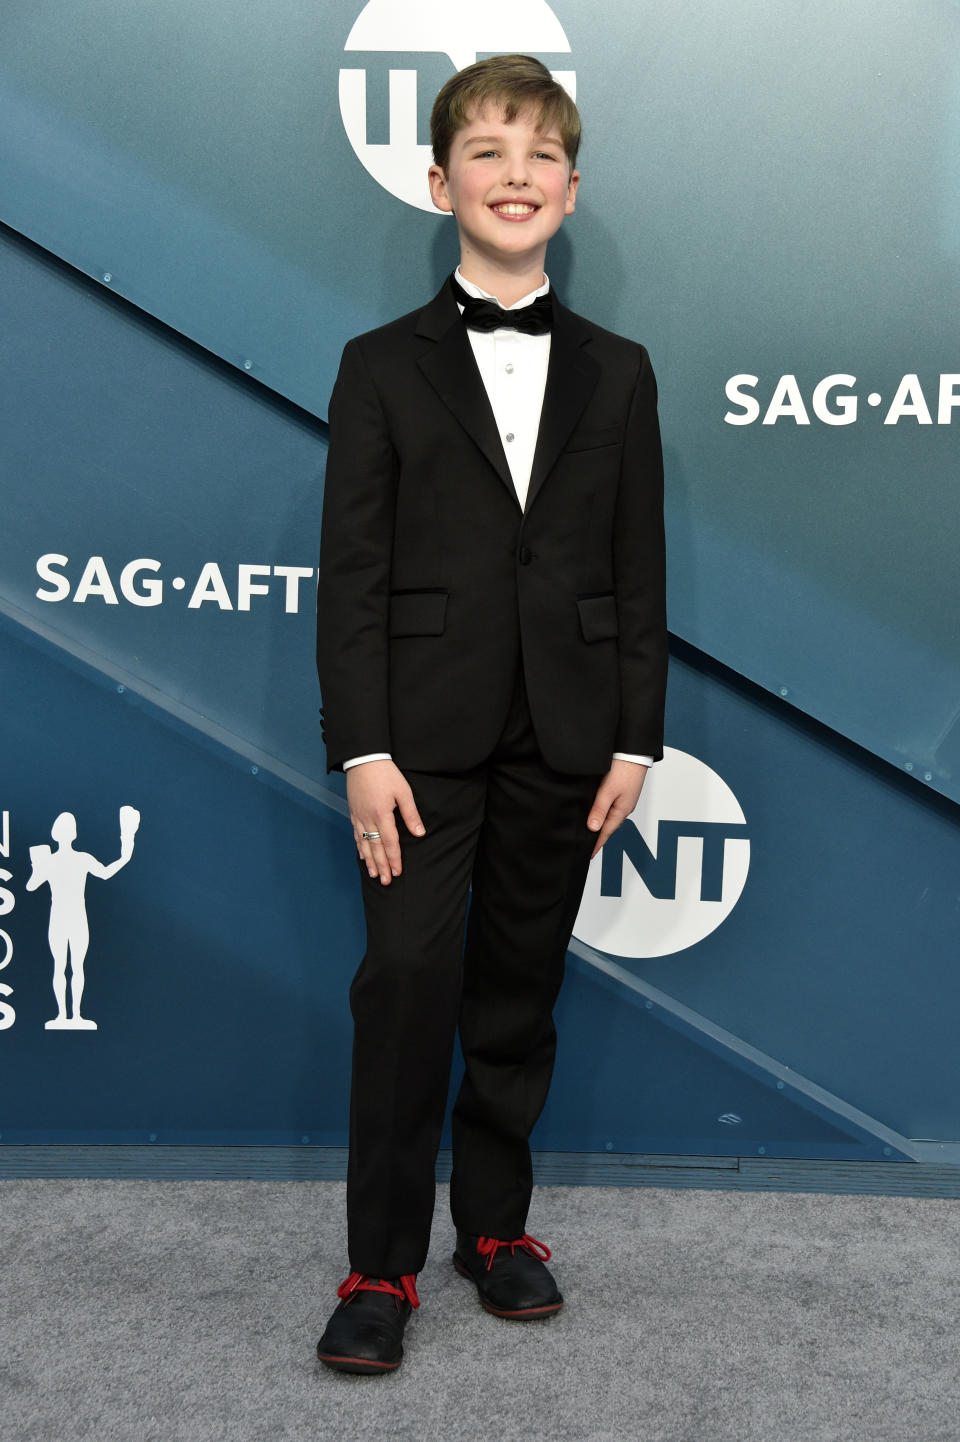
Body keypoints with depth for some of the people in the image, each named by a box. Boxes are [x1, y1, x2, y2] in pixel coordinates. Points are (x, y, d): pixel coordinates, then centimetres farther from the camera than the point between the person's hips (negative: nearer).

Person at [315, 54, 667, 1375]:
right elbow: (352, 569, -2)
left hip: (561, 738, 2)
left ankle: (496, 1225, 27)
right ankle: (383, 1266, 6)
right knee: (408, 981, -6)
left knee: (519, 991, 11)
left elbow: (638, 570, 8)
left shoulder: (617, 373, 11)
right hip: (427, 733, -2)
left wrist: (636, 738, 2)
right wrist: (362, 747, -10)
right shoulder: (384, 367, 4)